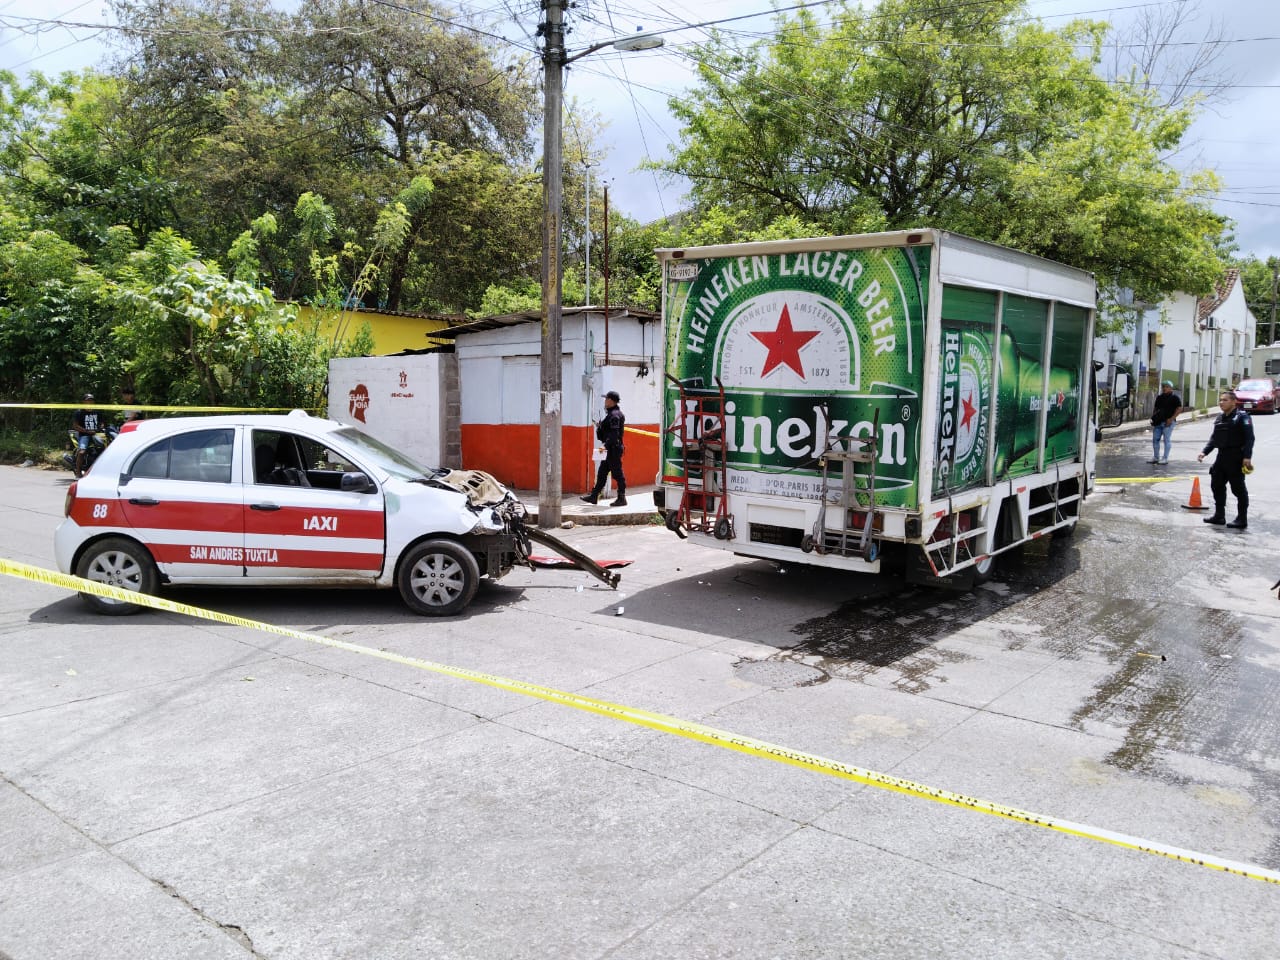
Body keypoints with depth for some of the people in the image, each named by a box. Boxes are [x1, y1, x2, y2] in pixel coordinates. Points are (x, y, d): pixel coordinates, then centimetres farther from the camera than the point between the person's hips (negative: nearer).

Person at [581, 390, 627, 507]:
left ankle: (622, 499, 1)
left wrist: (606, 445, -27)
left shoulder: (615, 415, -15)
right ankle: (594, 496, 19)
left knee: (617, 473, -5)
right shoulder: (611, 413, 17)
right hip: (610, 449, 11)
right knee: (601, 473, 14)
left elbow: (614, 434, -24)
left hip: (613, 449, -11)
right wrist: (600, 427, 10)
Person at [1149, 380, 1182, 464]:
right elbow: (1155, 408, 24)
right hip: (1158, 422, 7)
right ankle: (1156, 457, 16)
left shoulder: (1175, 397, -3)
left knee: (1167, 440, -3)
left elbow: (1179, 409, -9)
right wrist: (1153, 417, 8)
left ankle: (1165, 458, 0)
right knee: (1155, 439, 7)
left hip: (1167, 422, -7)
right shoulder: (1159, 397, 16)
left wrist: (1171, 419, -18)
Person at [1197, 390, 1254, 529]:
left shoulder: (1242, 417, -9)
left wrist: (1247, 457, -23)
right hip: (1222, 456, 8)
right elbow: (1214, 438, 19)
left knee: (1238, 488, -2)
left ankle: (1242, 519, 6)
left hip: (1236, 458, -8)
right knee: (1217, 485, 11)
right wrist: (1205, 452, 7)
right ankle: (1219, 515, 22)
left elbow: (1249, 438, -15)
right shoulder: (1220, 418, 14)